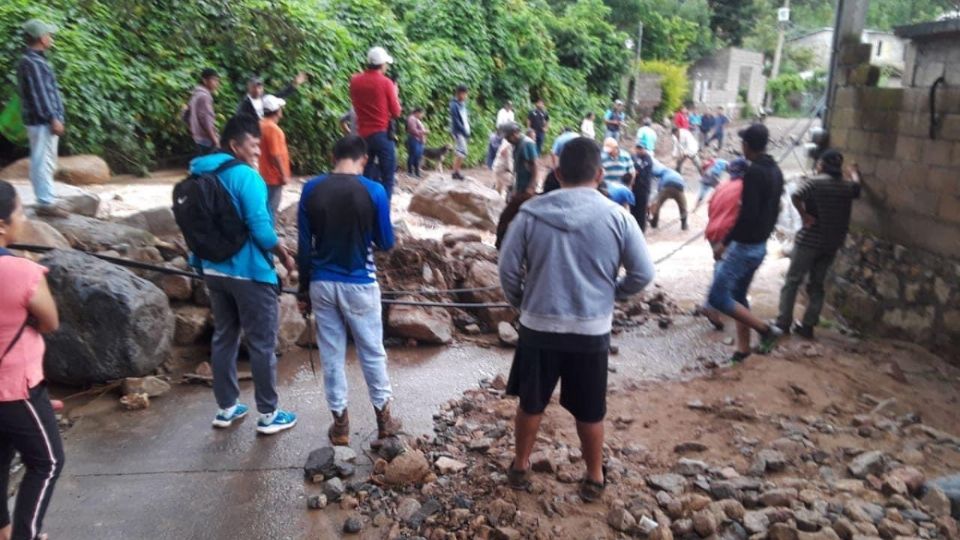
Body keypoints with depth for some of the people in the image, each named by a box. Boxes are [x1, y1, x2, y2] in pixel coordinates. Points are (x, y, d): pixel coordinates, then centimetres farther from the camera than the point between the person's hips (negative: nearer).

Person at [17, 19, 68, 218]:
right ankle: (45, 203, -4)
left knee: (46, 163, 14)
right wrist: (53, 119, -20)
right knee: (43, 162, -7)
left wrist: (54, 118, 21)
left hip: (44, 121, 10)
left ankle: (47, 200, 21)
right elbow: (39, 94, -20)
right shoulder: (32, 62, -15)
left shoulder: (35, 60, 16)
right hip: (42, 122, -10)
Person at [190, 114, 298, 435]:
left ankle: (226, 408, 28)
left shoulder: (201, 175, 9)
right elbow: (260, 228, -21)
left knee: (224, 338, 17)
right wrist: (285, 256, -7)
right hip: (249, 273, -8)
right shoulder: (246, 177, -17)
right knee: (261, 344, 3)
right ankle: (268, 414, 13)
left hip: (214, 270, 8)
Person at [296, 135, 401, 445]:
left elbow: (304, 245, -1)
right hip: (359, 284, -2)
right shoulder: (374, 191, -10)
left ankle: (340, 424, 19)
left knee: (331, 354, 11)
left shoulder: (311, 190, -4)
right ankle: (384, 418, 23)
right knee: (372, 352, 12)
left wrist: (303, 289, 7)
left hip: (322, 283, 2)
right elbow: (386, 243, -3)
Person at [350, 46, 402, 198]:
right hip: (382, 134, -5)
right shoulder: (386, 82, -8)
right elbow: (396, 112, -2)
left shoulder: (355, 81, 6)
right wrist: (395, 92, 12)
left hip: (363, 135, 5)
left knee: (366, 178, 11)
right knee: (387, 178, 0)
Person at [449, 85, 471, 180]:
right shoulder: (454, 105, -12)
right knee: (462, 152, -14)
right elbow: (456, 121, -17)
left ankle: (455, 172, 15)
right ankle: (456, 172, -9)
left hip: (464, 131, 8)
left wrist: (468, 131, 7)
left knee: (458, 152, 10)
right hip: (458, 131, -8)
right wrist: (464, 131, -18)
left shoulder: (463, 104, 13)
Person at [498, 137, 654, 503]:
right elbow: (643, 274, -4)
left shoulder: (531, 213, -7)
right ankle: (594, 478, 32)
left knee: (531, 403, 19)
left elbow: (507, 269, -3)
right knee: (589, 411, 16)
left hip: (538, 327, 1)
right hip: (591, 331, 0)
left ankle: (520, 468, 35)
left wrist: (522, 303, 15)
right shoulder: (617, 217, -8)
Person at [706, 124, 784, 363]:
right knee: (738, 296, 16)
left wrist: (725, 241, -18)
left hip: (745, 245, -10)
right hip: (760, 245, 10)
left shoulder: (753, 172, -19)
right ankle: (742, 348, 19)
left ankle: (766, 329, -2)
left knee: (718, 297, -6)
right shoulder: (775, 171, 10)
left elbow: (748, 213, -25)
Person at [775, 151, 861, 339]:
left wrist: (804, 216, -15)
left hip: (809, 240, -5)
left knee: (792, 281, 2)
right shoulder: (847, 187, 8)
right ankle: (808, 325, 12)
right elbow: (857, 187, 33)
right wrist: (855, 173, 52)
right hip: (832, 244, 5)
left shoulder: (814, 182, -8)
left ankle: (783, 323, 0)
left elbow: (796, 196, -28)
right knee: (816, 284, 12)